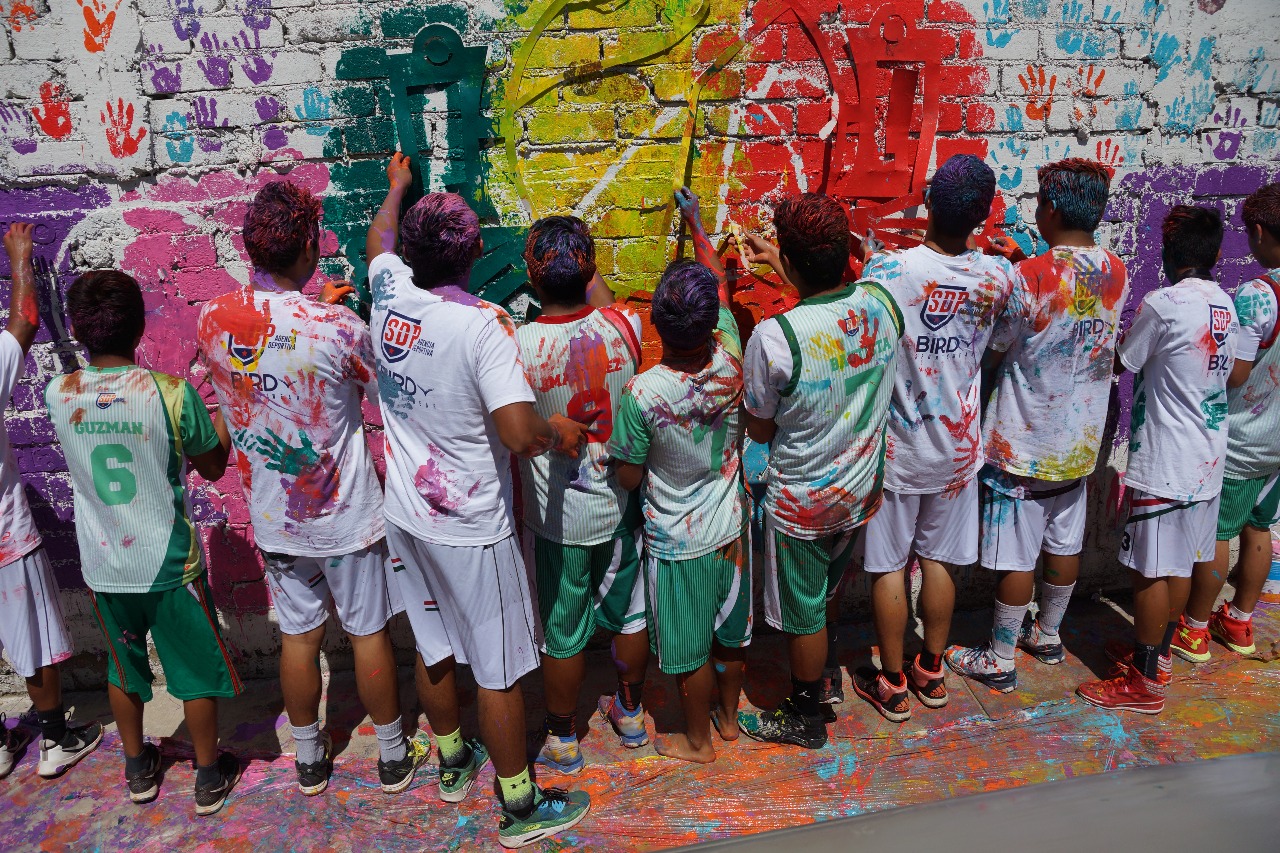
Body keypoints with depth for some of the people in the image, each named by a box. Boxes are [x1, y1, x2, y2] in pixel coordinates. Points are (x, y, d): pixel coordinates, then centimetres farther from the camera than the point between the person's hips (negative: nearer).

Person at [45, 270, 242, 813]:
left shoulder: (57, 394, -9)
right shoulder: (172, 393, -20)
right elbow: (213, 468, -5)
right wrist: (222, 411, 9)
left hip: (103, 566, 4)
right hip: (169, 564, -3)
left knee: (123, 666, 23)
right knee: (196, 670, 14)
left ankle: (138, 770, 40)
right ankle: (209, 776, 28)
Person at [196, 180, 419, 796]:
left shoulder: (212, 320, -8)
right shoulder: (337, 329, -24)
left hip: (272, 517, 4)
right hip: (345, 514, -4)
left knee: (298, 636, 18)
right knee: (369, 633, 13)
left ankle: (309, 761, 36)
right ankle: (393, 756, 30)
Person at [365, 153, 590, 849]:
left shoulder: (390, 296, -5)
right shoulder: (484, 324, -23)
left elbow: (378, 237, 19)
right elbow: (520, 434, -30)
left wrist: (397, 186, 38)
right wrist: (561, 433, -8)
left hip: (406, 515, 7)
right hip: (471, 529, -6)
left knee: (434, 649, 22)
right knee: (499, 668, 8)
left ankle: (452, 763, 44)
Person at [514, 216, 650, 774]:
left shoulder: (516, 348, -25)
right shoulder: (623, 327, -15)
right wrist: (585, 267, 24)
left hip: (557, 516, -3)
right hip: (622, 503, 3)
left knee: (562, 633, 15)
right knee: (629, 612, 23)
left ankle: (562, 741, 36)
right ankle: (630, 714, 44)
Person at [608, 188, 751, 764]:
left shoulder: (641, 393, -28)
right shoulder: (730, 359, -17)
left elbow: (628, 477, -15)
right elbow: (719, 280, 1)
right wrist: (694, 220, 15)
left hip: (676, 543, -4)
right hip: (730, 527, 4)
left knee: (690, 650, 16)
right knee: (730, 634, 25)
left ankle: (698, 740, 38)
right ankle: (729, 716, 47)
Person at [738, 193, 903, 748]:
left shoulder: (773, 338, -31)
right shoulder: (881, 303, -15)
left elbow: (759, 430, -14)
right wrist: (778, 262, 16)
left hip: (801, 501, -5)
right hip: (861, 489, 5)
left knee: (803, 614, 16)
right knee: (828, 584, 31)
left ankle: (804, 718, 37)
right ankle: (821, 655, 57)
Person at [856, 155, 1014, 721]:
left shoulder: (887, 269, -22)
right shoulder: (996, 276, -9)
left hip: (896, 446, -3)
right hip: (957, 446, 4)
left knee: (889, 565, 10)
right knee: (940, 558, 17)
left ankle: (892, 685, 23)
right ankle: (931, 672, 33)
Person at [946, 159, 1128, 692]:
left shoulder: (1028, 277, -23)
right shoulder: (1116, 274, -2)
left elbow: (993, 354, -14)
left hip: (1023, 443, -7)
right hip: (1080, 441, 7)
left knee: (1015, 555, 4)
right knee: (1064, 544, 20)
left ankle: (999, 659, 18)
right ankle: (1047, 636, 38)